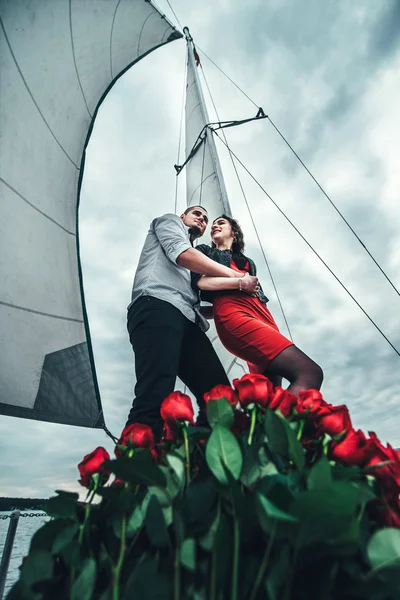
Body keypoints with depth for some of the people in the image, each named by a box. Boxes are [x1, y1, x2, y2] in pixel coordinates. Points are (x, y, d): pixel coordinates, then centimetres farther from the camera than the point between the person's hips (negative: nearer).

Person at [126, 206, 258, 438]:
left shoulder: (197, 254, 42)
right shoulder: (169, 221, 25)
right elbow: (182, 254, 2)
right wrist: (235, 276, 3)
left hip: (187, 319, 8)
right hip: (157, 306, -7)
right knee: (155, 398, -26)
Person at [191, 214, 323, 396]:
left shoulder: (247, 262, 37)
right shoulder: (204, 251, 23)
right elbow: (200, 281, 2)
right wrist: (240, 282, -2)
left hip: (262, 315, 7)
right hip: (233, 312, -6)